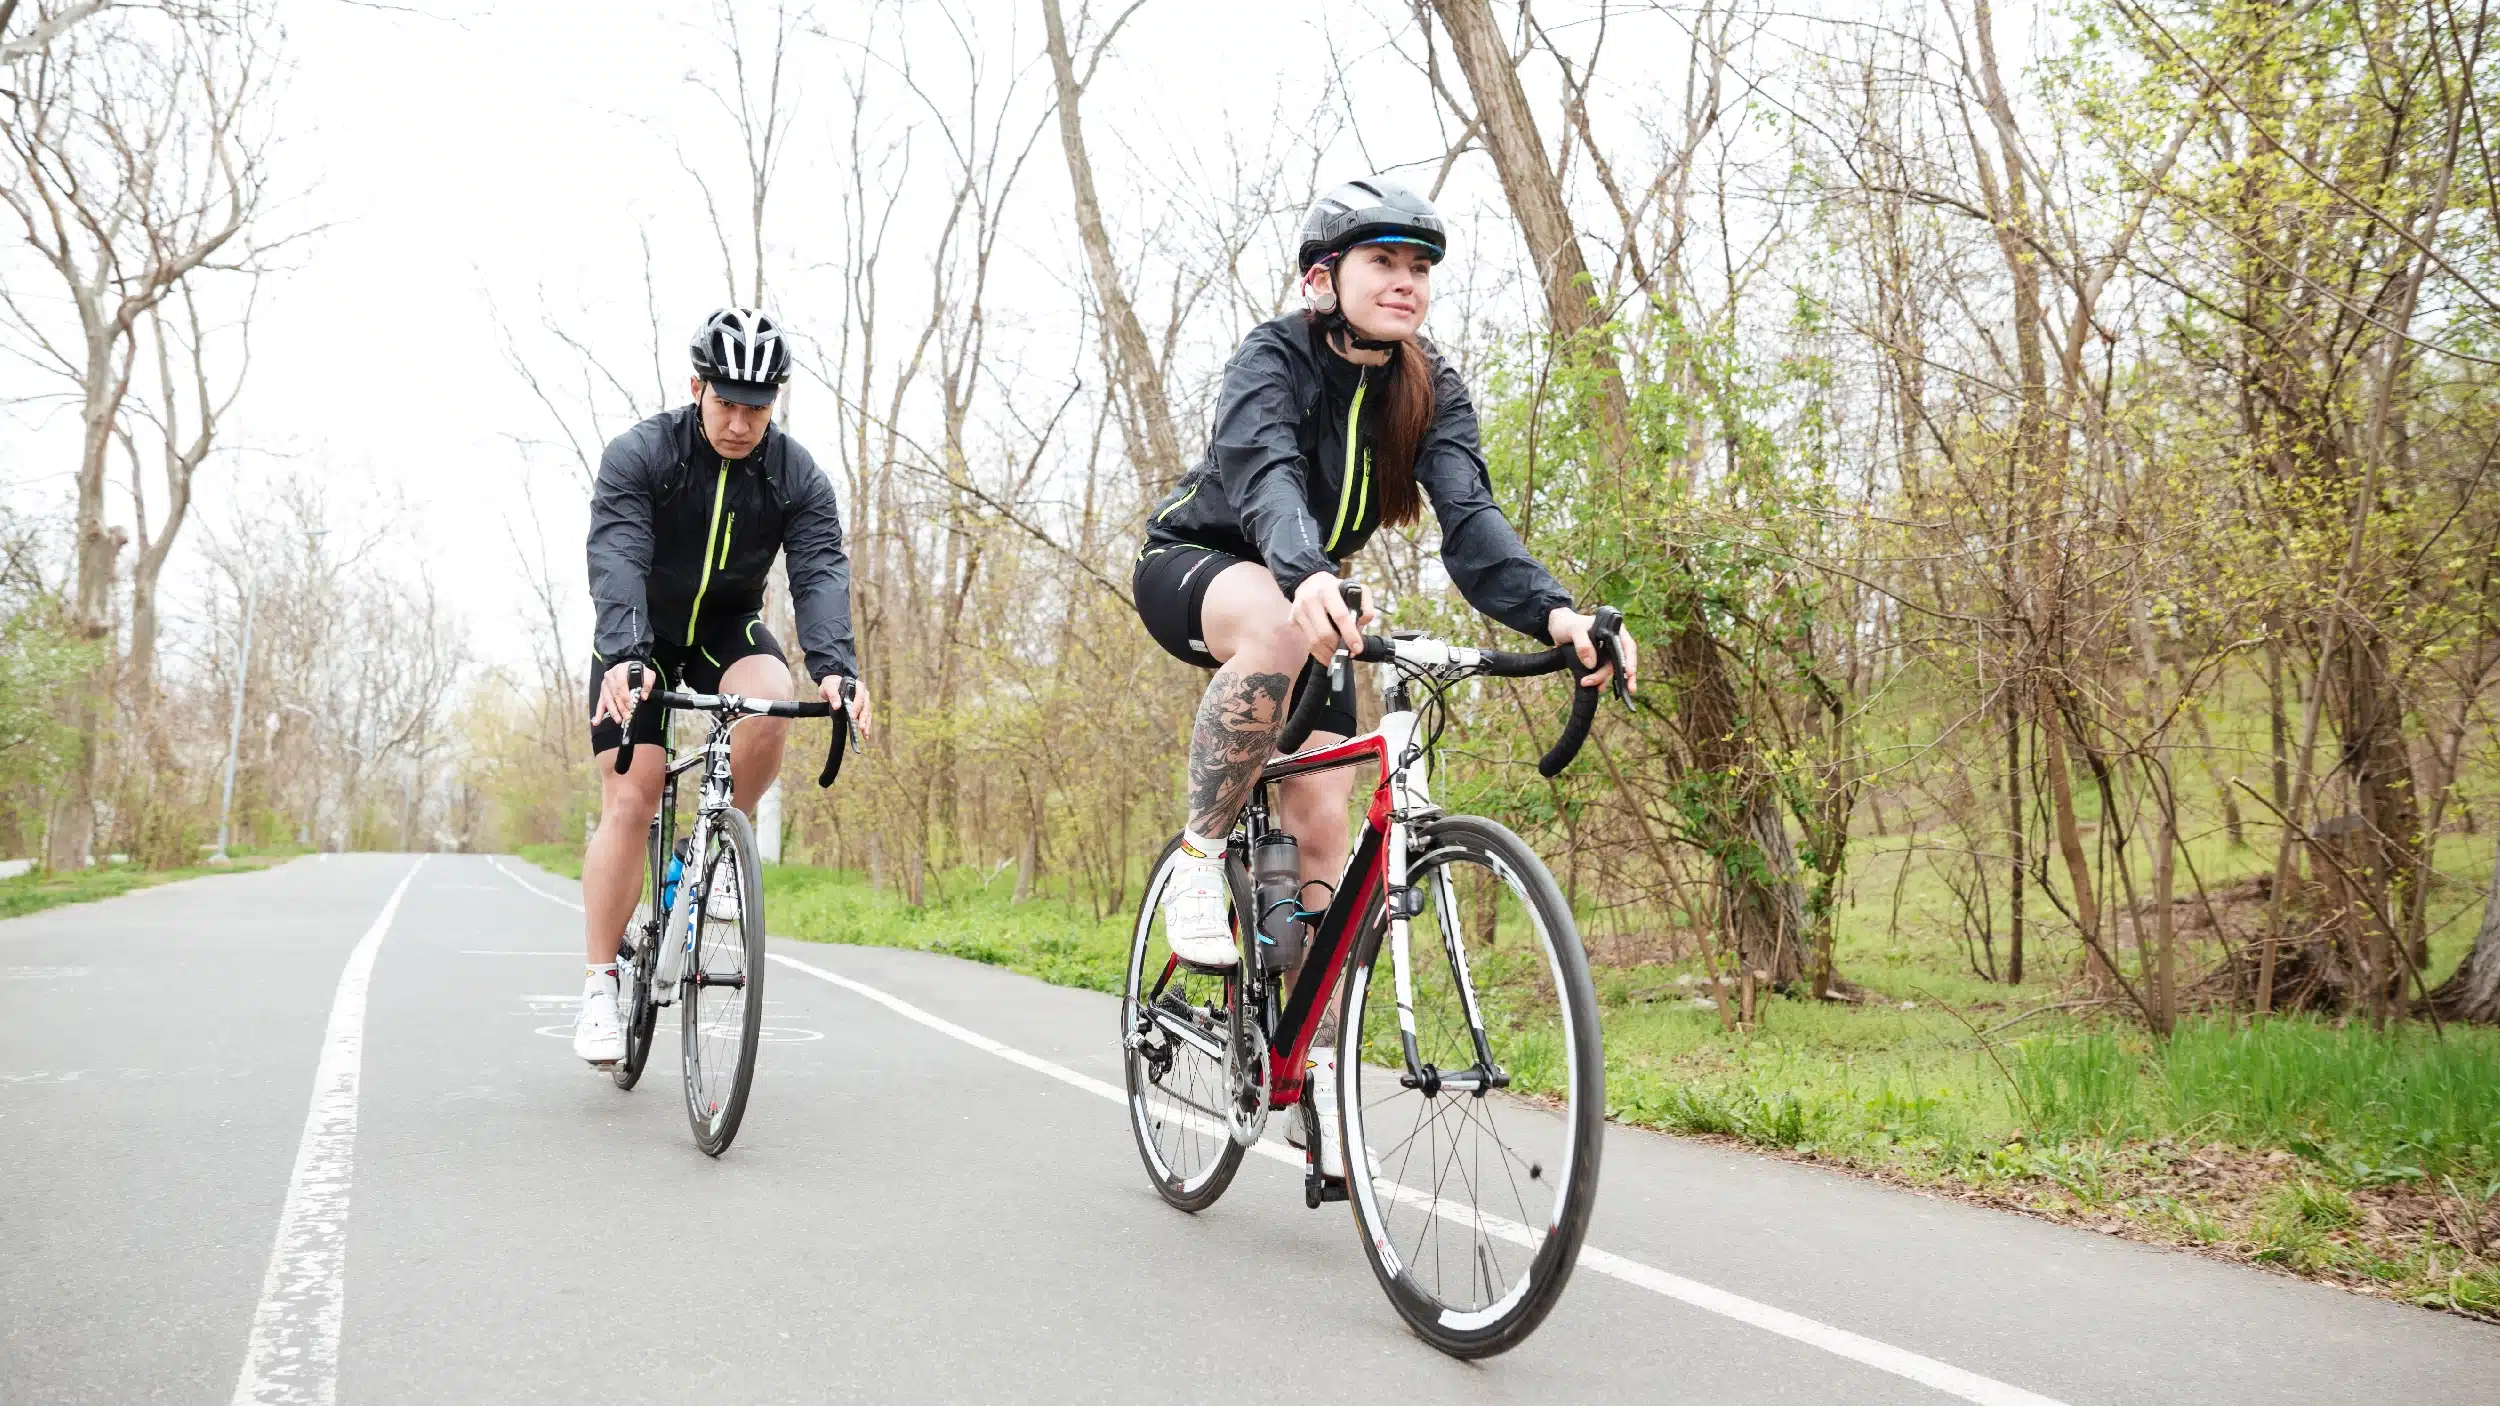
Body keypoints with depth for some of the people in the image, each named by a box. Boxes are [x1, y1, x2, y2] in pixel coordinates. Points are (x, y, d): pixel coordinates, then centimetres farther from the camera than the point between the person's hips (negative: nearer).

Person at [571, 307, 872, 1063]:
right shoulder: (638, 455, -20)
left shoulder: (797, 477, -13)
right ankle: (600, 987, -2)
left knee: (771, 704, -33)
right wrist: (625, 655, -50)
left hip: (727, 627, 2)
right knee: (628, 805, -11)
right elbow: (617, 560, -33)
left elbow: (821, 572, -25)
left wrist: (835, 667, -44)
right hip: (640, 639, -2)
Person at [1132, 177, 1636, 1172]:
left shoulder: (1430, 389, -10)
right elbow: (1266, 471, -44)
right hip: (1194, 568, -5)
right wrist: (1307, 578, -66)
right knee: (1280, 627, -42)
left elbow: (1469, 515, -25)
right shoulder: (1275, 358, -23)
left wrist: (1552, 612, -45)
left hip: (1307, 596, 5)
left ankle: (1318, 1067, 5)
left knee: (1323, 829, -6)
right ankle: (1199, 856, -25)